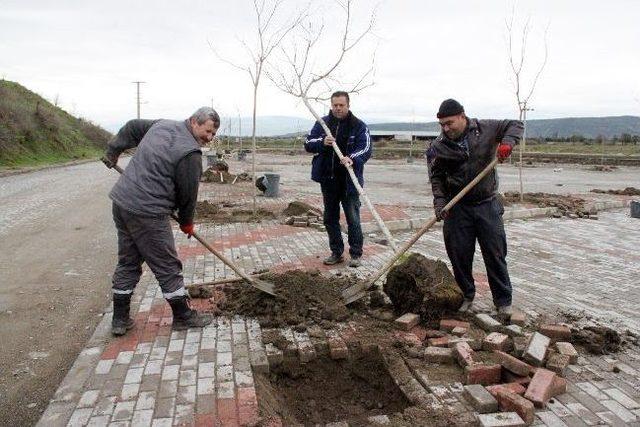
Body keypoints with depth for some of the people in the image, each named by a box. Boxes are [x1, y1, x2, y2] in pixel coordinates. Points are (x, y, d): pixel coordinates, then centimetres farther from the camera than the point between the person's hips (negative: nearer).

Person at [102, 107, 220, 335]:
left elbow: (131, 127, 27)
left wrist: (113, 151, 39)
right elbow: (188, 194, -6)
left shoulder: (162, 125, 11)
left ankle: (120, 319, 25)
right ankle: (183, 316, 18)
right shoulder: (190, 153, -15)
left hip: (121, 202, 9)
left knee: (127, 262, 17)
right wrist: (187, 223, 11)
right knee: (168, 267, 4)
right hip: (146, 212, -9)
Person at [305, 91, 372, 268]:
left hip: (349, 180, -4)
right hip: (328, 180, 4)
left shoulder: (359, 126, -3)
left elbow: (366, 149, -14)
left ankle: (356, 254, 11)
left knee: (353, 218, -2)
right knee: (330, 218, 12)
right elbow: (308, 144, 4)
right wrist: (322, 142, -18)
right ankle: (336, 252, 25)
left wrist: (352, 159, -35)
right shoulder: (322, 123, 7)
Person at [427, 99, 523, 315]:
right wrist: (439, 203, -13)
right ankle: (467, 296, 25)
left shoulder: (485, 129, -2)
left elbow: (516, 125, 7)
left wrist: (507, 142, -13)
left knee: (496, 254, 5)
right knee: (459, 255, 5)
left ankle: (503, 301, 18)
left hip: (487, 205, 0)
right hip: (457, 208, 0)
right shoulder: (438, 147, -3)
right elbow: (436, 177, -1)